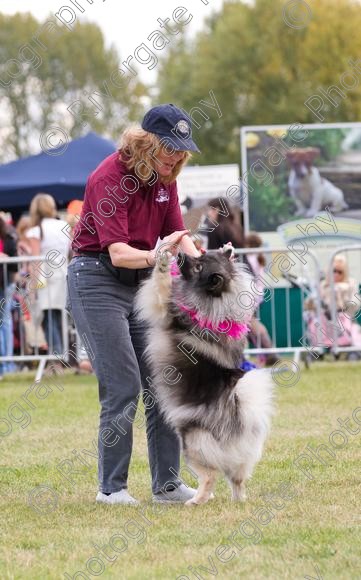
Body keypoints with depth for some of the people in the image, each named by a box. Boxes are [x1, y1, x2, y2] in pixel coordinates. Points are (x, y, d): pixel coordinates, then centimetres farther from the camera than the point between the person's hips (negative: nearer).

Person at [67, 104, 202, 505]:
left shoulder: (163, 178, 5)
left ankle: (167, 484, 6)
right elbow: (117, 252, -25)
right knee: (122, 387, -10)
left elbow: (178, 234, 4)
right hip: (98, 280, -7)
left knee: (163, 382, 1)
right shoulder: (110, 178, -18)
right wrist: (155, 255, -44)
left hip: (143, 282, 7)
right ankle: (111, 487, 1)